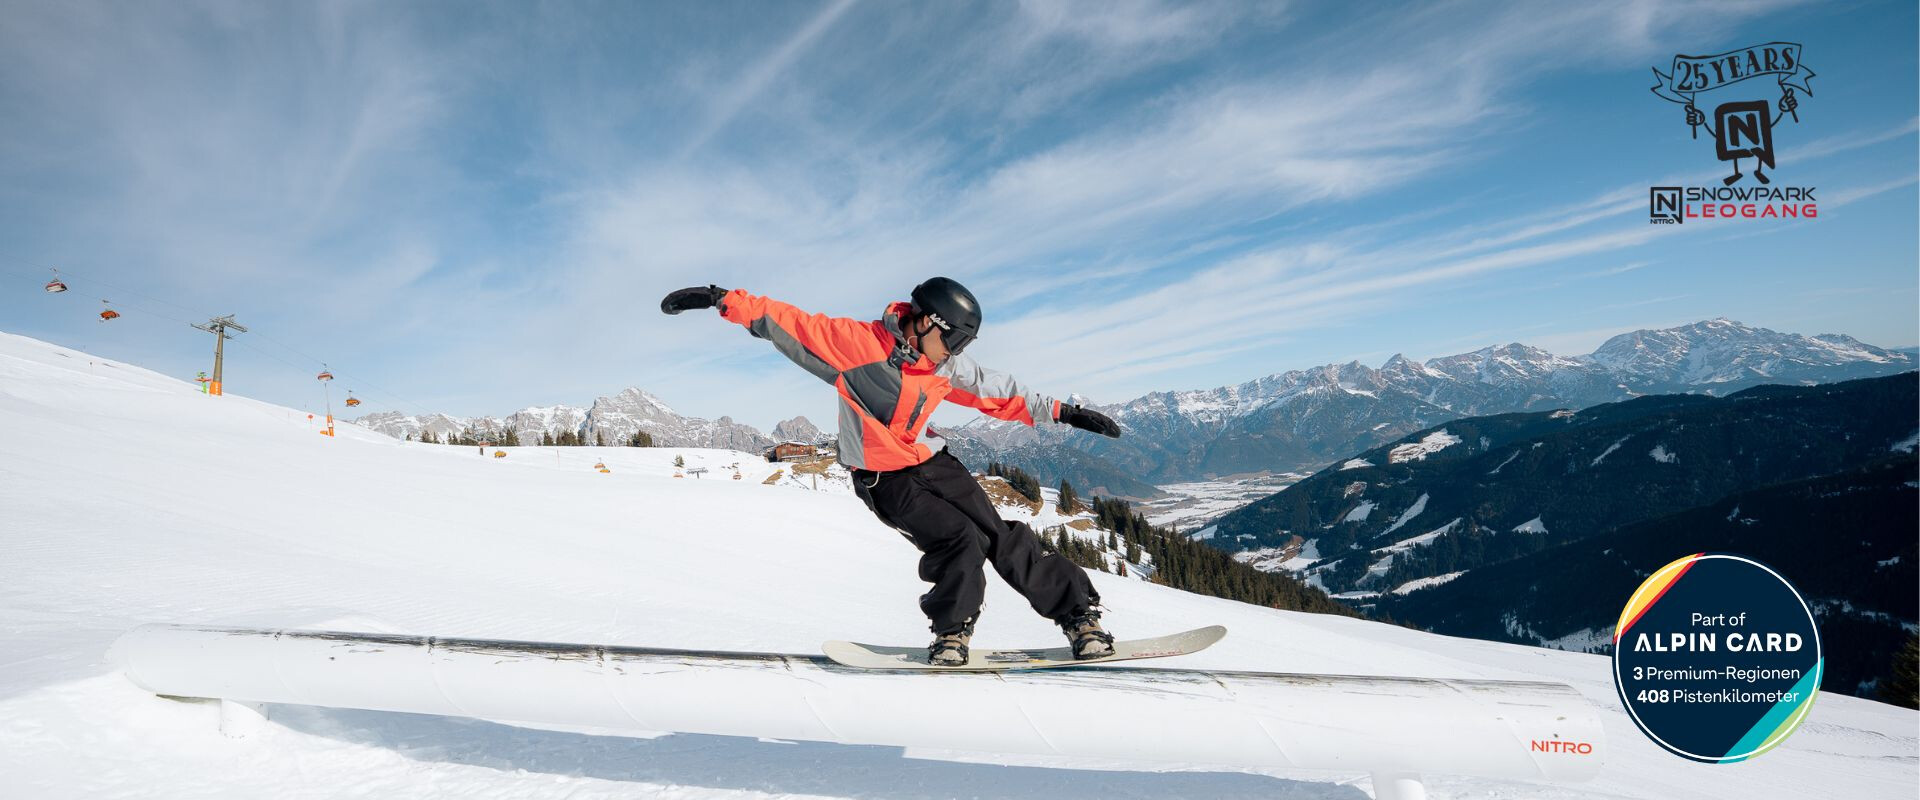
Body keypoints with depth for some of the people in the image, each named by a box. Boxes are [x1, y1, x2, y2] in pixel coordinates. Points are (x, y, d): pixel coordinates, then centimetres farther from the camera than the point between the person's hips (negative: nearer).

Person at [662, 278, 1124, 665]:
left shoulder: (947, 367, -2)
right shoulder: (858, 344, -18)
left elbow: (1000, 393, 7)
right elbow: (788, 323, -18)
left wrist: (1060, 412, 6)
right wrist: (723, 301, -24)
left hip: (932, 464, 4)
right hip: (884, 481, -4)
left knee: (1003, 540, -4)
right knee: (959, 539, -22)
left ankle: (1078, 609, 9)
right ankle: (953, 630, 1)